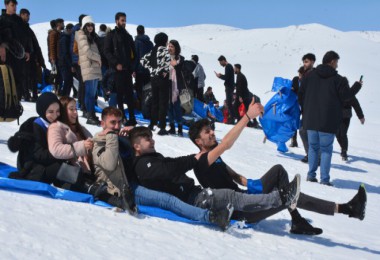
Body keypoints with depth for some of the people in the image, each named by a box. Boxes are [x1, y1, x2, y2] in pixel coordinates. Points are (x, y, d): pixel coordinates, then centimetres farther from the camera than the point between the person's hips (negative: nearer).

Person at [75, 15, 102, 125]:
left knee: (93, 93, 9)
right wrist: (98, 58, -2)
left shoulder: (93, 36, 23)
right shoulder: (82, 36, -3)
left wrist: (98, 60, 6)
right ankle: (90, 117, -13)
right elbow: (87, 51, -12)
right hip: (88, 67, -8)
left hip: (95, 67, 8)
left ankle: (92, 115, 12)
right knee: (90, 92, -12)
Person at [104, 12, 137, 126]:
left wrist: (133, 68, 9)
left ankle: (132, 118, 1)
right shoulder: (111, 35, 4)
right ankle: (122, 117, 0)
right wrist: (116, 63, -15)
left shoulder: (128, 36, 19)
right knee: (120, 94, -3)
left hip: (127, 69, 4)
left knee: (129, 94, 1)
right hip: (117, 69, -4)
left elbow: (133, 53, 19)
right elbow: (107, 51, -4)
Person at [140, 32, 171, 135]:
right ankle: (162, 128, -4)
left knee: (155, 101, 17)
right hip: (162, 78, -6)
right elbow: (168, 59, -28)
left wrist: (151, 69, 8)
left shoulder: (153, 50, 10)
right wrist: (166, 70, -15)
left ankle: (152, 124, 23)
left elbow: (143, 60, 12)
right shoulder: (164, 49, -9)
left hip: (153, 78, 6)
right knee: (163, 103, -2)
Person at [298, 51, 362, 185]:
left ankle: (311, 175, 11)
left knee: (313, 147, 15)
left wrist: (305, 111, 19)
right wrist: (357, 86, 10)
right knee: (326, 149, 2)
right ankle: (325, 179, -1)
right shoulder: (336, 78, -8)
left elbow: (301, 94, 7)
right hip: (328, 122, -4)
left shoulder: (310, 75, 6)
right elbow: (346, 95, -7)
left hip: (311, 120, 4)